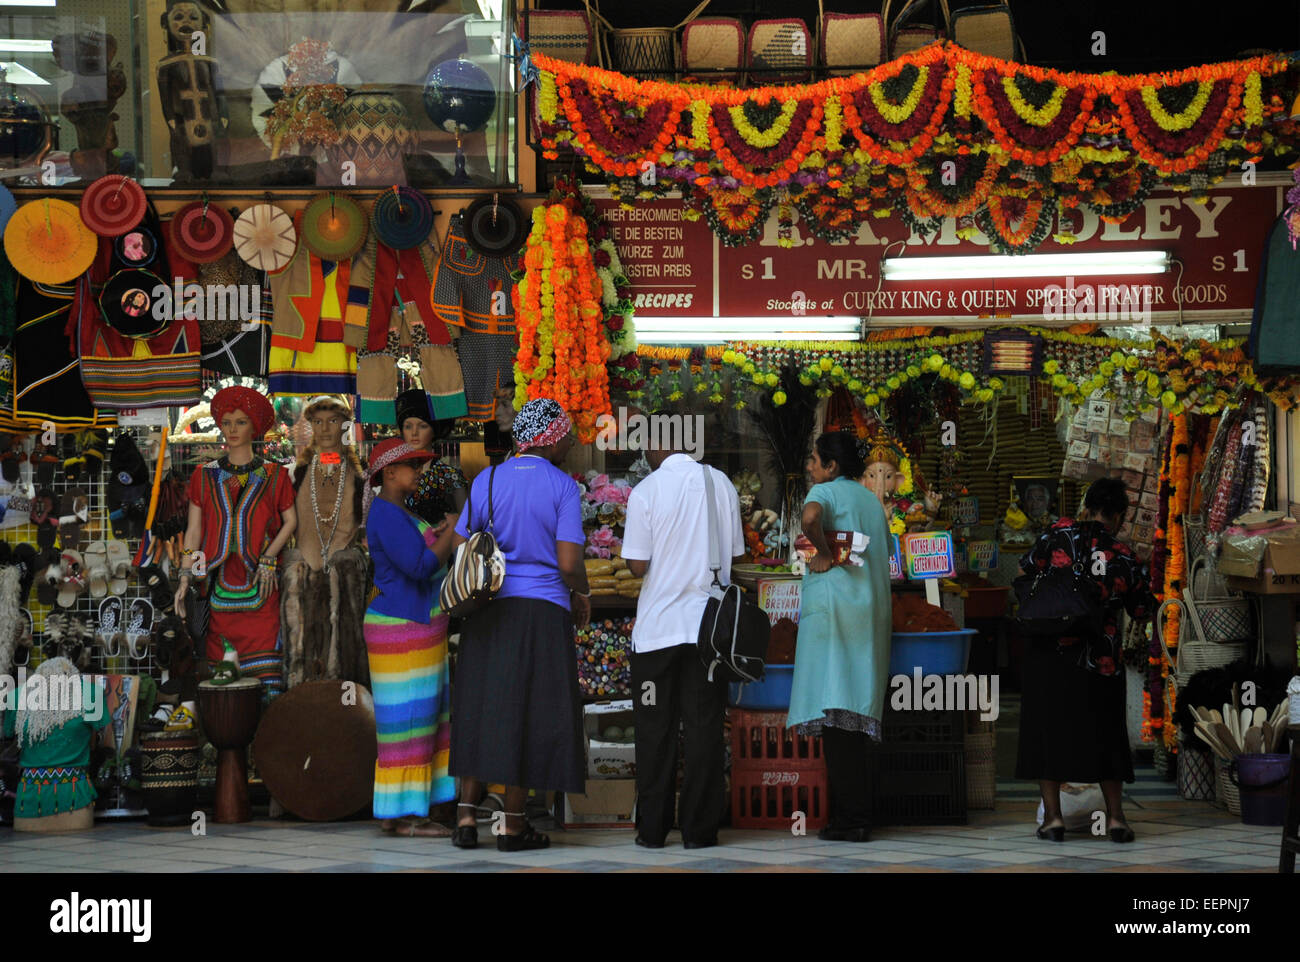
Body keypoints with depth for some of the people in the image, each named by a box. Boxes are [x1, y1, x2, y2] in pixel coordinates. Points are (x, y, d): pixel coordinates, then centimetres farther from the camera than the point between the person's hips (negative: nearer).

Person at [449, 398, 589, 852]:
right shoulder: (563, 487, -7)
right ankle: (513, 824, 5)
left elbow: (459, 550, 3)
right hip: (543, 610, -3)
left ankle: (467, 814, 4)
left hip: (488, 610, 4)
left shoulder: (487, 481, 4)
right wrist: (583, 595, 8)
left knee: (479, 709, 10)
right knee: (529, 713, 3)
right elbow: (568, 563, -12)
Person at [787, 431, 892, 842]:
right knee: (858, 713, 7)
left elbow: (810, 517, -25)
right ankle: (860, 815, 6)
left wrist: (823, 553, -12)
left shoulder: (826, 491, -2)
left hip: (835, 604, -8)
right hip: (873, 608, 8)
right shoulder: (871, 500, 20)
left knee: (835, 711, -9)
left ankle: (850, 819, -13)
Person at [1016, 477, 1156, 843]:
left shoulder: (1059, 535, -7)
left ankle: (1053, 816, 5)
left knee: (1046, 727, 8)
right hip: (1099, 660, 1)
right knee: (1104, 733, 13)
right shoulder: (1126, 559, -4)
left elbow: (1024, 571, 4)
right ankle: (1115, 816, 12)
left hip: (1049, 652, -1)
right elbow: (1142, 612, 8)